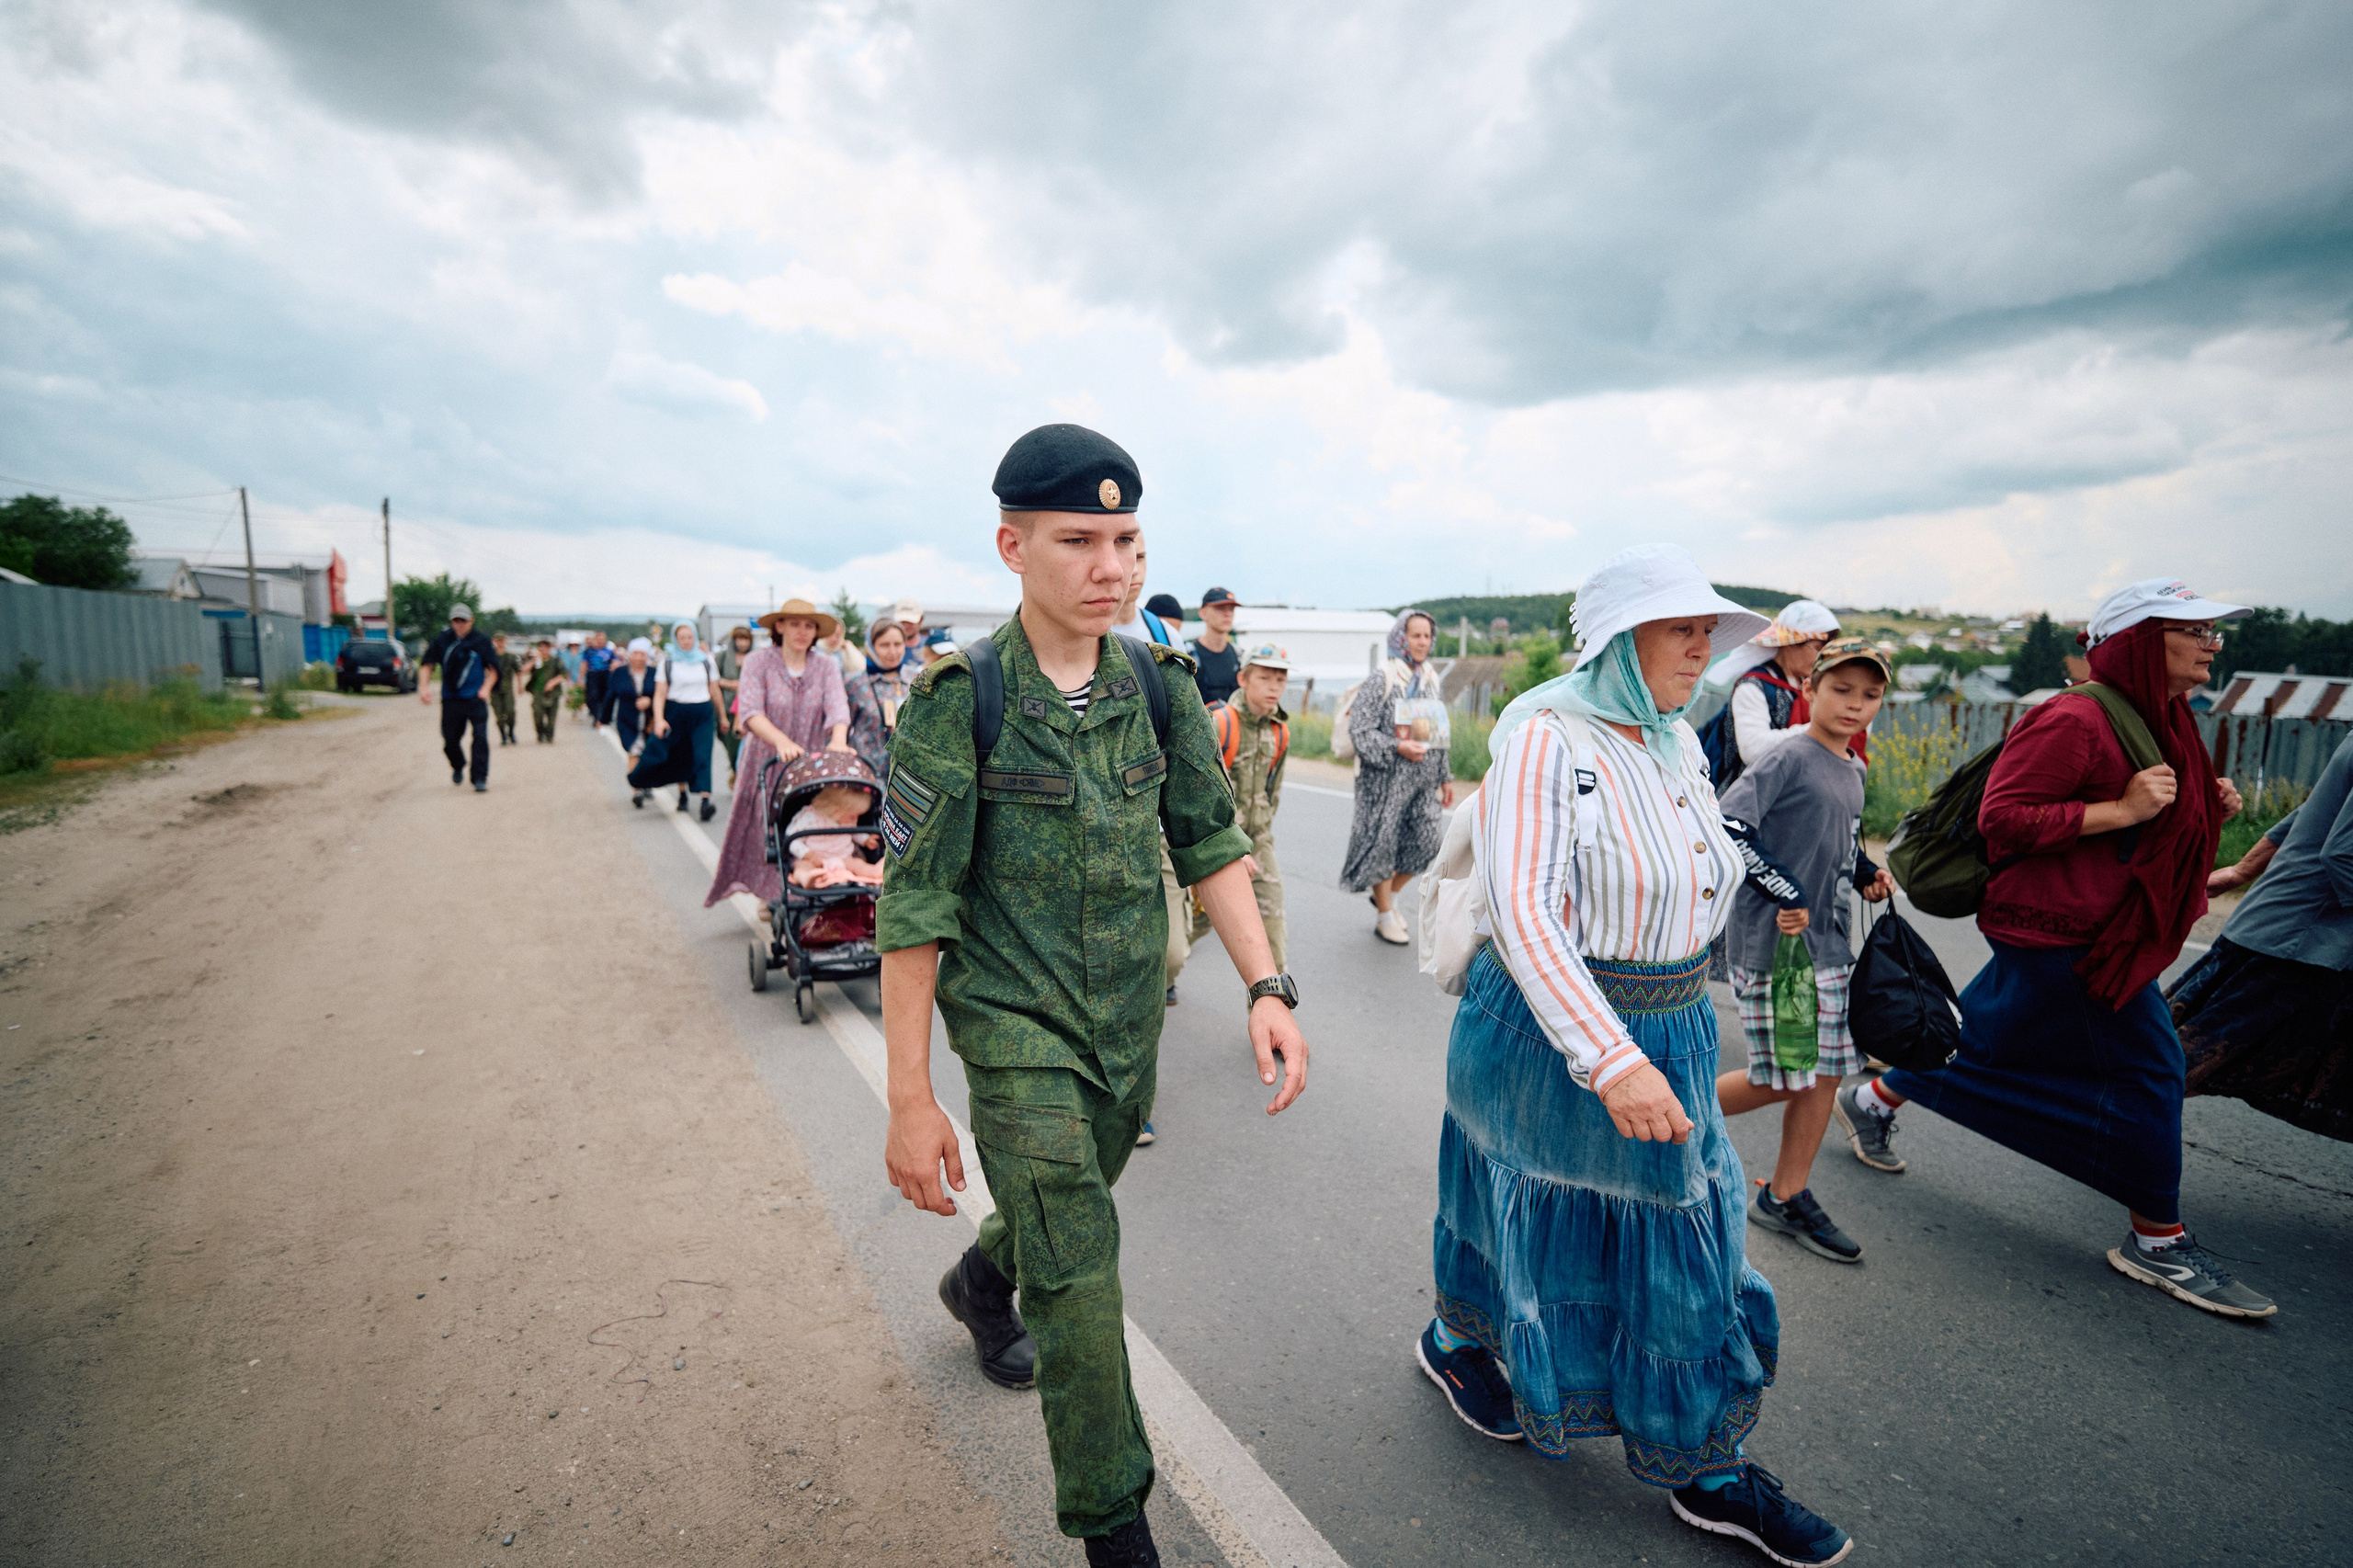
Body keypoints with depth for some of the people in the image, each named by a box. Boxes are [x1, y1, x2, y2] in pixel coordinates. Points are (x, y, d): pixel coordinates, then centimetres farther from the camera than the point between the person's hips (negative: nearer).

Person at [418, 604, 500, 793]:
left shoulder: (481, 641, 1)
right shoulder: (442, 641, 4)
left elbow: (493, 668, 3)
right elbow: (427, 664, 9)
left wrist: (486, 688, -12)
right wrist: (424, 686, -5)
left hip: (476, 699, -2)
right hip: (451, 699, 2)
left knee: (480, 738, -11)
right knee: (450, 740, 9)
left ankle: (480, 778, -5)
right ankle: (458, 768, 37)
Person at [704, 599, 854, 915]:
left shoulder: (826, 667, 2)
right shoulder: (759, 661, -3)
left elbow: (837, 706, -14)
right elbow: (750, 712, -16)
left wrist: (838, 741, -36)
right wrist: (781, 740, -35)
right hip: (766, 763, -1)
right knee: (767, 831, 5)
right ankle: (769, 896, 22)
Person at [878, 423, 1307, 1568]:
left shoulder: (1160, 686, -3)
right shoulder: (960, 700, -17)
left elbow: (1209, 841, 2)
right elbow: (913, 907, -15)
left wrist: (1266, 986, -10)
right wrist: (910, 1100, -14)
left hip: (1129, 1021, 5)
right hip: (1018, 1026, -5)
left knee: (1065, 1205, 25)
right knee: (1079, 1267, -4)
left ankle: (980, 1284, 60)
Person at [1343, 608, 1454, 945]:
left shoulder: (1430, 680, 13)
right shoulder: (1380, 680, -8)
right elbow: (1359, 729, -13)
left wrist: (1445, 777, 18)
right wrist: (1397, 747, -23)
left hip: (1423, 778, 6)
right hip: (1386, 778, -6)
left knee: (1424, 842, 4)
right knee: (1383, 841, 0)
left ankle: (1389, 895, 29)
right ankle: (1385, 917, 16)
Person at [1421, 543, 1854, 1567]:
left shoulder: (1677, 742, 4)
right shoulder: (1545, 734, -21)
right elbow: (1522, 911, -29)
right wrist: (1609, 1058, -34)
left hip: (1668, 1034, 7)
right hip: (1552, 1033, -7)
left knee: (1687, 1240, 14)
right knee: (1537, 1219, 13)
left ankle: (1707, 1472, 33)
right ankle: (1454, 1344, 44)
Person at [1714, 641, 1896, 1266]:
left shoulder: (1853, 771, 13)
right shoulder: (1788, 758, -13)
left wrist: (1866, 875, 5)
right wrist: (1782, 892, -22)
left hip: (1830, 945, 8)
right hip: (1772, 943, -8)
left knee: (1825, 1073, 11)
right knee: (1781, 1078, -2)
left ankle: (1788, 1198, 25)